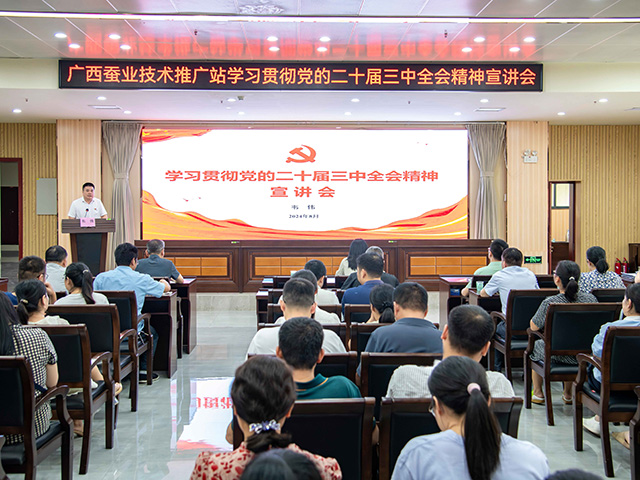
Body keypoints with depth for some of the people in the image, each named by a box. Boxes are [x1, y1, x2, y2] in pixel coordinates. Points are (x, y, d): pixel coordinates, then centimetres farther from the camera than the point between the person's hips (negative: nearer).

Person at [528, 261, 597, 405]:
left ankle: (538, 393, 41)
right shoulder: (591, 299, -13)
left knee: (536, 345, 30)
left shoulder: (550, 303, -24)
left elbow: (534, 327, -9)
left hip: (556, 356, -3)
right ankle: (568, 394, 44)